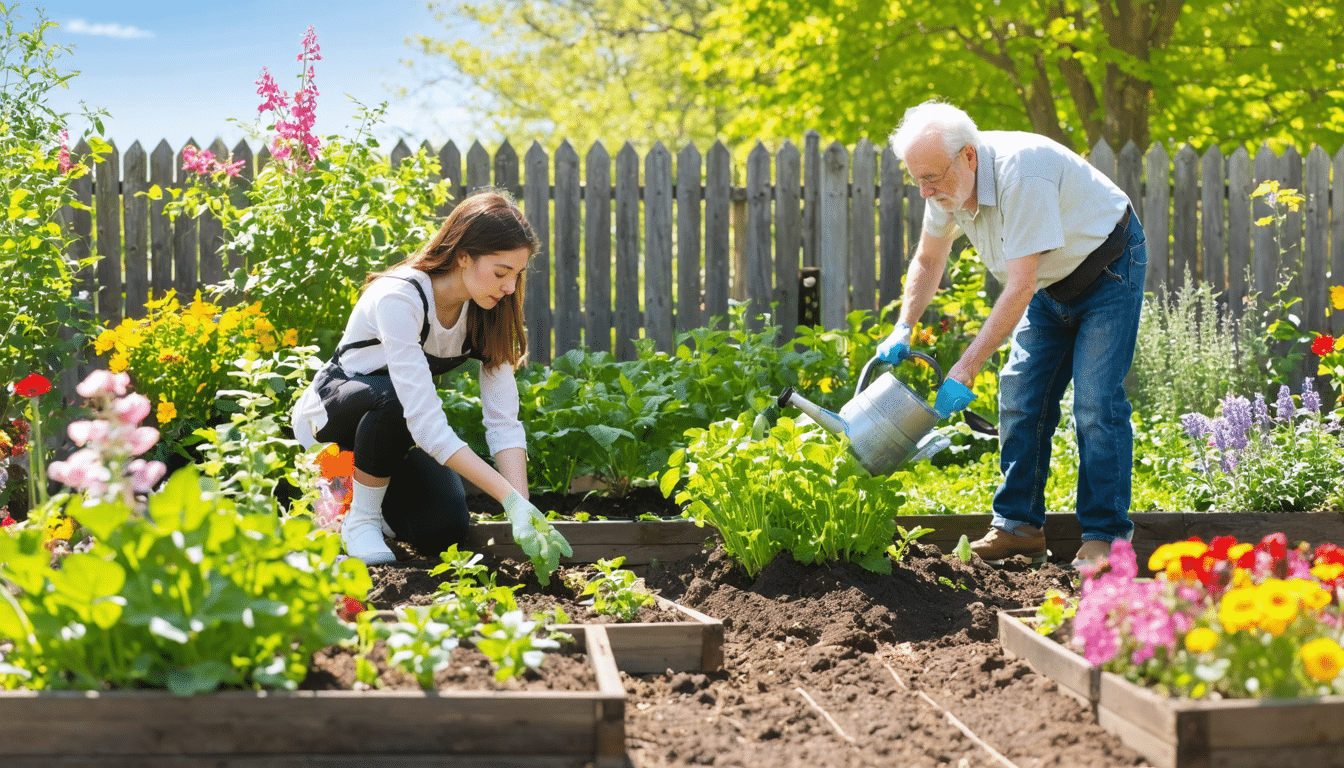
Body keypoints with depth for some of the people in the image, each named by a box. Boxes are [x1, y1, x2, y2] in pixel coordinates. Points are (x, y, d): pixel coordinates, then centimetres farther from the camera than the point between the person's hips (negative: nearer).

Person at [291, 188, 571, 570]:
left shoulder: (488, 313, -14)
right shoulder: (398, 298, -35)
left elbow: (504, 421, -20)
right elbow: (424, 420, -42)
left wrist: (524, 510, -35)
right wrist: (511, 499, -46)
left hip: (392, 427, 5)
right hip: (330, 407, -5)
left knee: (445, 529, -16)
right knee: (394, 398, -38)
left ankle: (355, 484, 14)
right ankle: (360, 518, -13)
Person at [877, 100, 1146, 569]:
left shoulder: (1020, 174, -37)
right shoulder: (947, 181, -12)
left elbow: (1020, 288, -36)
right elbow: (928, 260, 6)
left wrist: (965, 369, -35)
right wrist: (903, 330, -8)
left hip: (1107, 269, -8)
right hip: (1051, 281, 8)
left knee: (1095, 403, -15)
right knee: (1020, 396, -1)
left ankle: (1105, 536, -8)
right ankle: (1019, 526, 5)